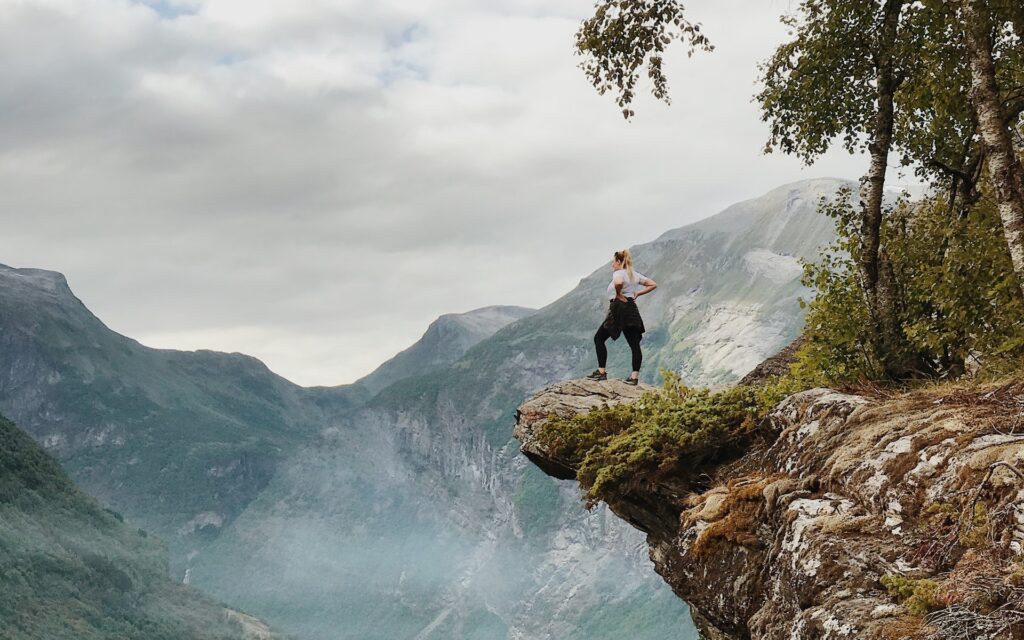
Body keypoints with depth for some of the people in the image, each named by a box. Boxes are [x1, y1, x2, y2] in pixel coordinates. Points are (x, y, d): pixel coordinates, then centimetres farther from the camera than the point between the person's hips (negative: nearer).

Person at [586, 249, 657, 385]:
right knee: (634, 344, 3)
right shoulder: (635, 274, 14)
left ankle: (601, 372, 1)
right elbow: (653, 285, 18)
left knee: (599, 338, 5)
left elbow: (618, 283, -35)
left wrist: (619, 294, -17)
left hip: (619, 308, -7)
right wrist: (637, 293, 13)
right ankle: (635, 376, -1)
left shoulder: (618, 273, -9)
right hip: (632, 310, 7)